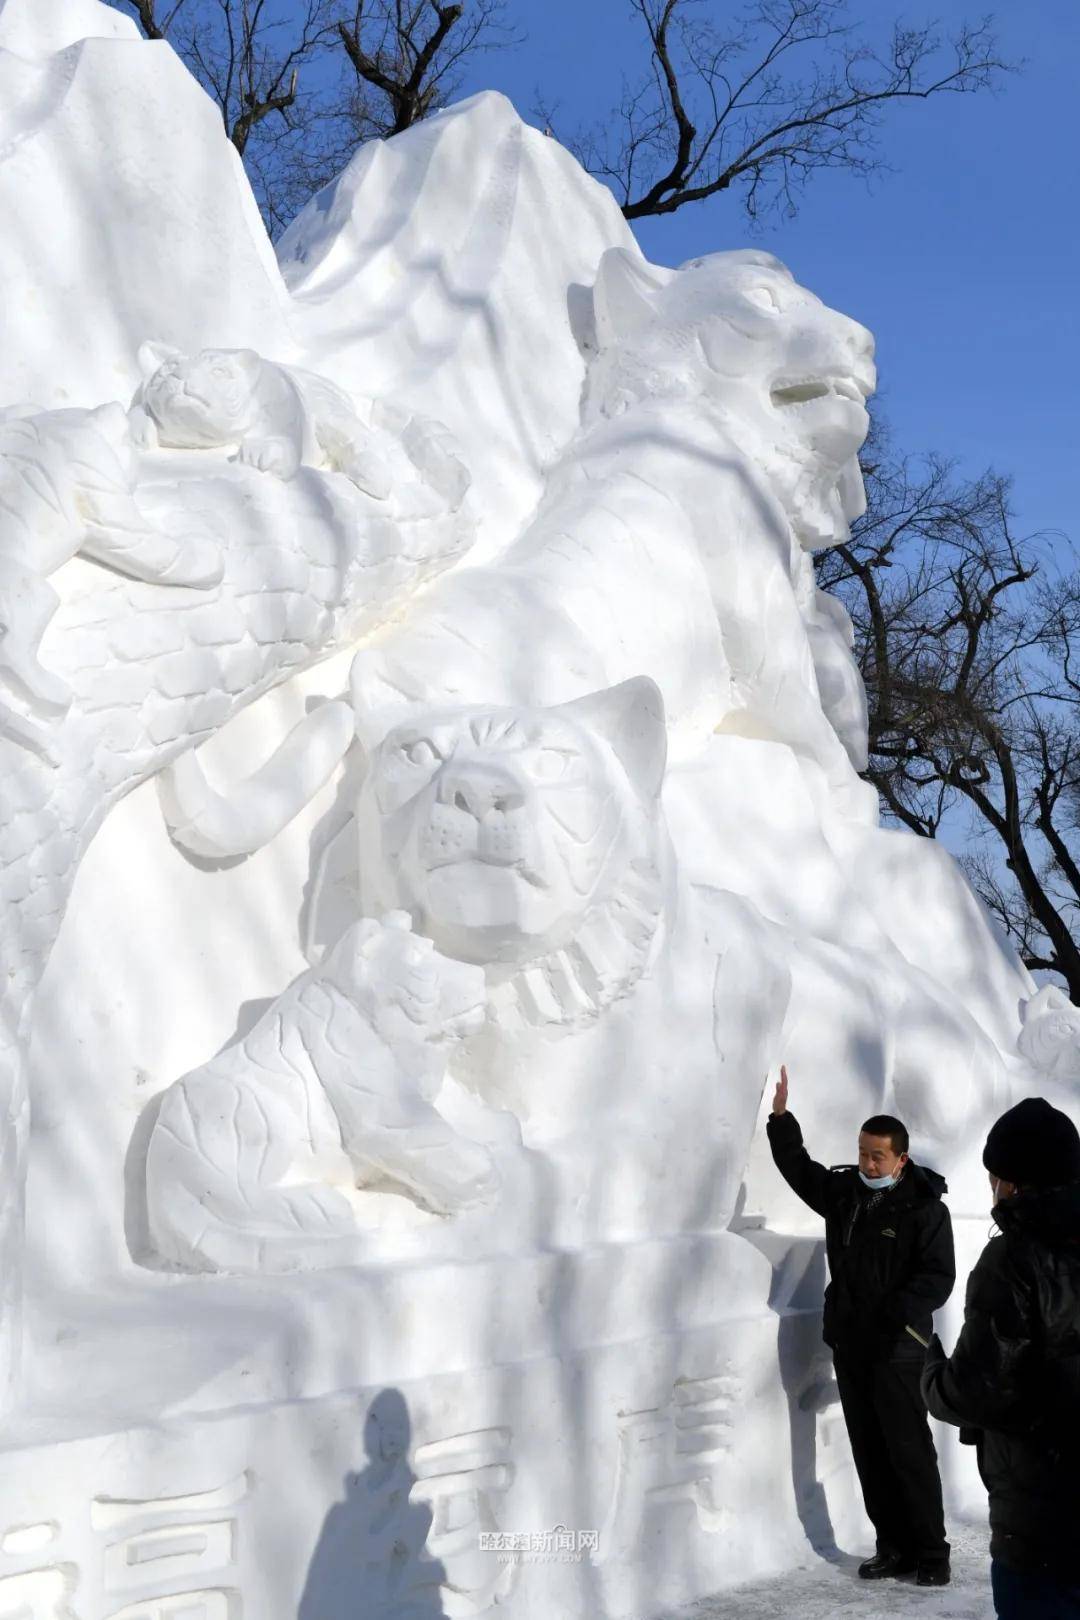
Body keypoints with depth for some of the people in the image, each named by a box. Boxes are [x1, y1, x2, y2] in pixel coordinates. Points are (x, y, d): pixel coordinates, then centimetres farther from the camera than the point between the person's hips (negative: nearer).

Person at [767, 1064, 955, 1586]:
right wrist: (781, 1115, 8)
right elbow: (798, 1167, 18)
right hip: (849, 1345, 6)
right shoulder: (844, 1191, 7)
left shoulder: (923, 1206, -10)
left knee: (909, 1451, -2)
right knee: (869, 1453, 10)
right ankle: (893, 1547, 19)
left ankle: (931, 1553, 9)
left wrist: (895, 1313, -25)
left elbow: (938, 1277, -13)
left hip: (897, 1348, -6)